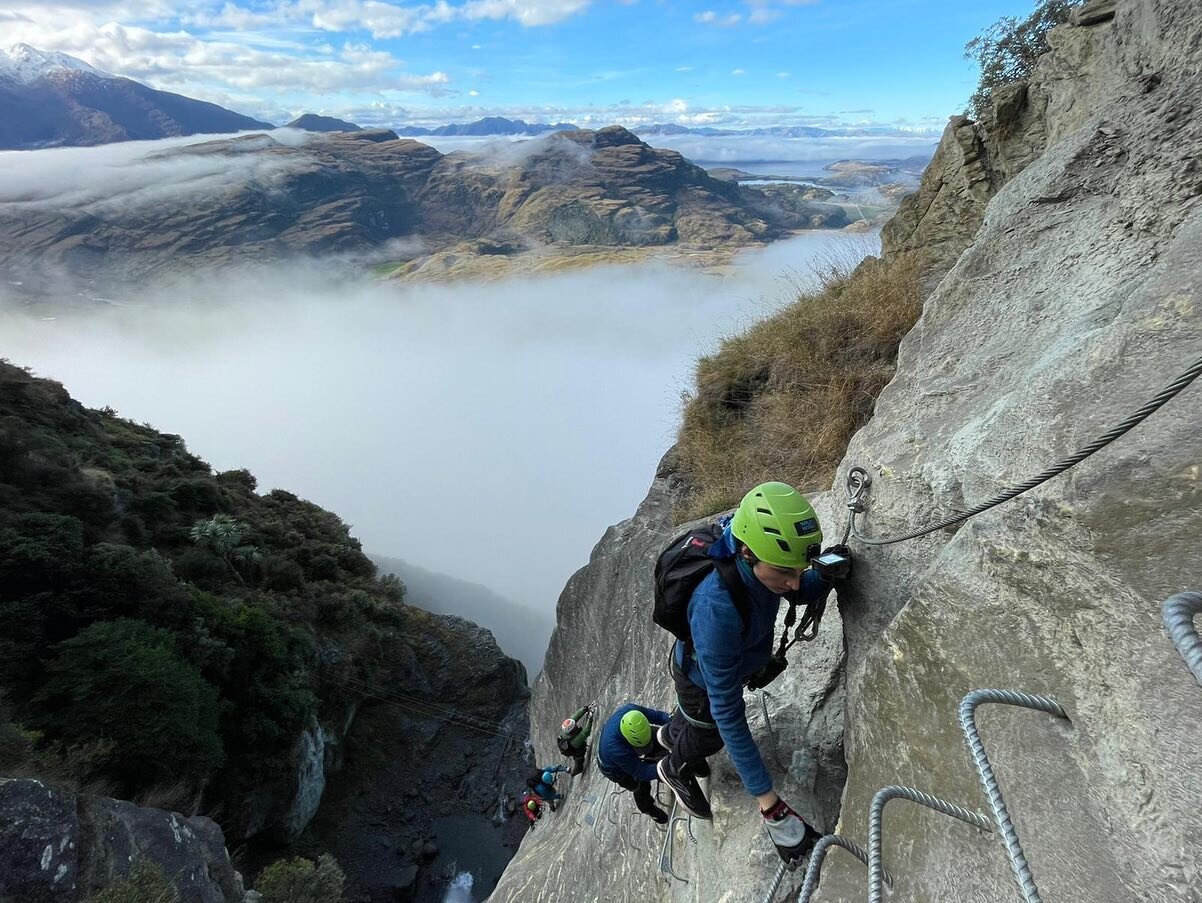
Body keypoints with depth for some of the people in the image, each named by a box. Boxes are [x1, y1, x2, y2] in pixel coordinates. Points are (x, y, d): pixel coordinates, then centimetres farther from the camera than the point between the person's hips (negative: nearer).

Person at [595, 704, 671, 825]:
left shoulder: (631, 710, -36)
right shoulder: (614, 749, -45)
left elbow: (656, 715, -22)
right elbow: (641, 773, -34)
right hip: (615, 769, -4)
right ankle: (646, 808, 31)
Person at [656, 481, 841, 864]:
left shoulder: (758, 561, -31)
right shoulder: (716, 608, -50)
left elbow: (803, 592, -9)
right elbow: (726, 713, -43)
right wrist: (767, 800, -40)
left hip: (732, 662, 6)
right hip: (701, 678, -5)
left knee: (694, 715, 35)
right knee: (707, 735, 25)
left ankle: (671, 735, 70)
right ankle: (675, 768, 61)